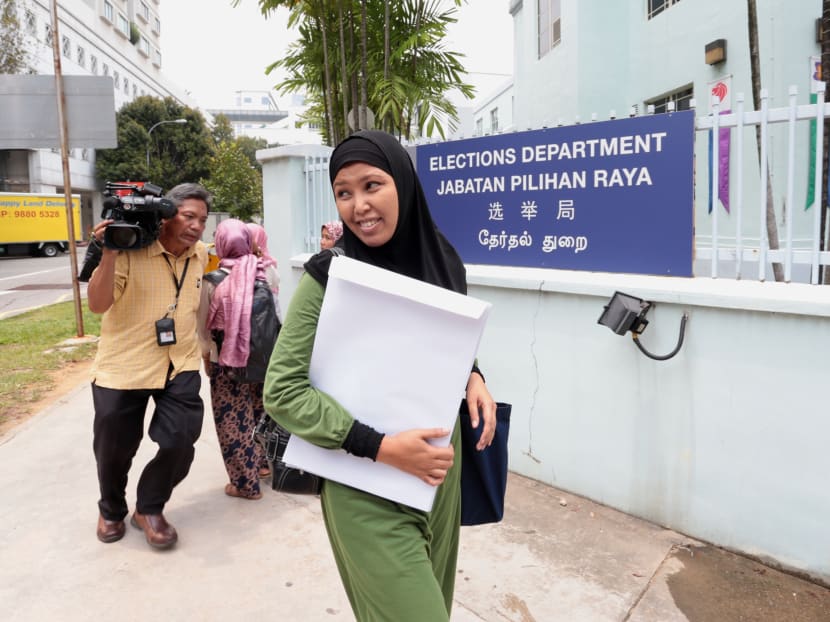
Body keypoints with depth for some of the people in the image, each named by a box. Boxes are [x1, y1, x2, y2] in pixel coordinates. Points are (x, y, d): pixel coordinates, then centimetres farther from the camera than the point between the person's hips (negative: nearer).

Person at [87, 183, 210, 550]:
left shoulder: (200, 254, 2)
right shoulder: (130, 249, -16)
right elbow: (97, 305, -21)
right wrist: (109, 252, -31)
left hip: (180, 366, 4)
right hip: (123, 365, -3)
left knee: (180, 441, -5)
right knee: (113, 448, 11)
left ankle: (149, 509, 22)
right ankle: (111, 510, 41)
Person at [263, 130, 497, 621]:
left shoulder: (442, 260, -1)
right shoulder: (328, 277, -15)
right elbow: (283, 391, -16)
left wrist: (472, 376, -8)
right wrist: (381, 446, -24)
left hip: (440, 464, 5)